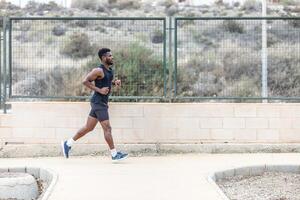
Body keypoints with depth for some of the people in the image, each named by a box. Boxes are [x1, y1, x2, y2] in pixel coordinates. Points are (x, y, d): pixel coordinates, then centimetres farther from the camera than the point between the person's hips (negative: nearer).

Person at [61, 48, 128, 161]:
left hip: (102, 102, 10)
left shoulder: (110, 70, 12)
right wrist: (99, 90, -21)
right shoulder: (99, 71, -16)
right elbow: (85, 81, -17)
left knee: (88, 127, 13)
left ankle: (68, 144, 22)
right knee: (107, 128, -6)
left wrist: (115, 82, 7)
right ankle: (114, 155, -1)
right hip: (98, 102, -10)